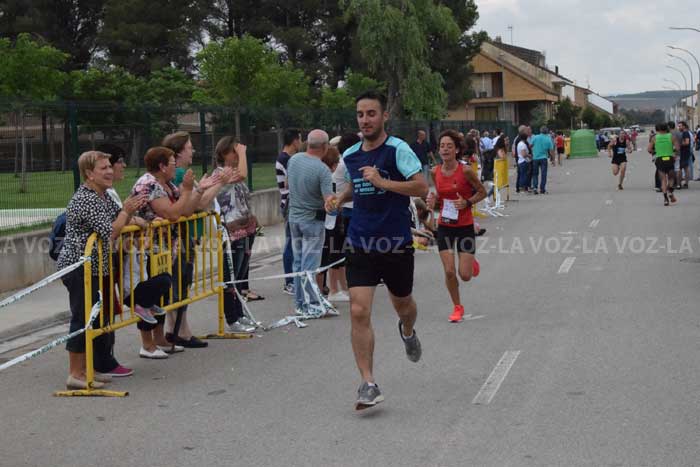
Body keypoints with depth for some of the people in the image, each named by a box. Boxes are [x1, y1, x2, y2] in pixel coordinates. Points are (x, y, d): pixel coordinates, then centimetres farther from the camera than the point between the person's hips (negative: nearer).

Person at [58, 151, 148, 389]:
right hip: (80, 268, -10)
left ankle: (84, 369, 21)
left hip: (95, 268, 10)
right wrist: (126, 211, -11)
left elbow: (120, 226, 19)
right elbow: (110, 232, -24)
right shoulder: (84, 200, -18)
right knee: (83, 318, -8)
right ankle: (75, 374, -3)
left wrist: (130, 210, 1)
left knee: (96, 317, 13)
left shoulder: (103, 197, 12)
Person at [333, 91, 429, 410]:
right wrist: (340, 199, 11)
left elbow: (422, 187, -19)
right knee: (359, 312, -11)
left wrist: (382, 182, -25)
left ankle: (407, 332, 56)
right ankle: (368, 384, -8)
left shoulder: (397, 149, -9)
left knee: (402, 305, 18)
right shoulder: (350, 155, 8)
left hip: (396, 242, -3)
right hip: (360, 243, 3)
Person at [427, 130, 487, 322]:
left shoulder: (465, 171, -15)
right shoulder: (436, 172, -2)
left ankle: (471, 262, 36)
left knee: (465, 275, -2)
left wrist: (467, 202, -19)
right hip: (445, 227, 3)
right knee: (449, 272, -3)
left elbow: (482, 192, -3)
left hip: (465, 226, -3)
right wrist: (434, 201, -8)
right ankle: (457, 308, 18)